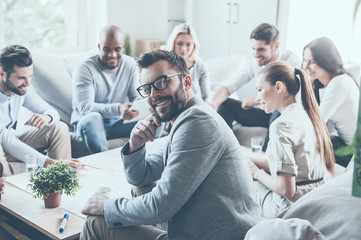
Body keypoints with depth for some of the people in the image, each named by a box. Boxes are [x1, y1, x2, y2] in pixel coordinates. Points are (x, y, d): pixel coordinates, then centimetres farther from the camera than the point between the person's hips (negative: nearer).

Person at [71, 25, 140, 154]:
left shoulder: (130, 65, 4)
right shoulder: (84, 68, -12)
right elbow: (85, 107, -23)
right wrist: (118, 109, -40)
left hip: (118, 123, 4)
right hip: (88, 124, -4)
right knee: (92, 118, -39)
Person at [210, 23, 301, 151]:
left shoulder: (291, 60, -15)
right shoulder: (253, 64, 0)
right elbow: (230, 87, -4)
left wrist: (257, 100, -27)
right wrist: (213, 103, -26)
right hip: (265, 114, 5)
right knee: (225, 104, -10)